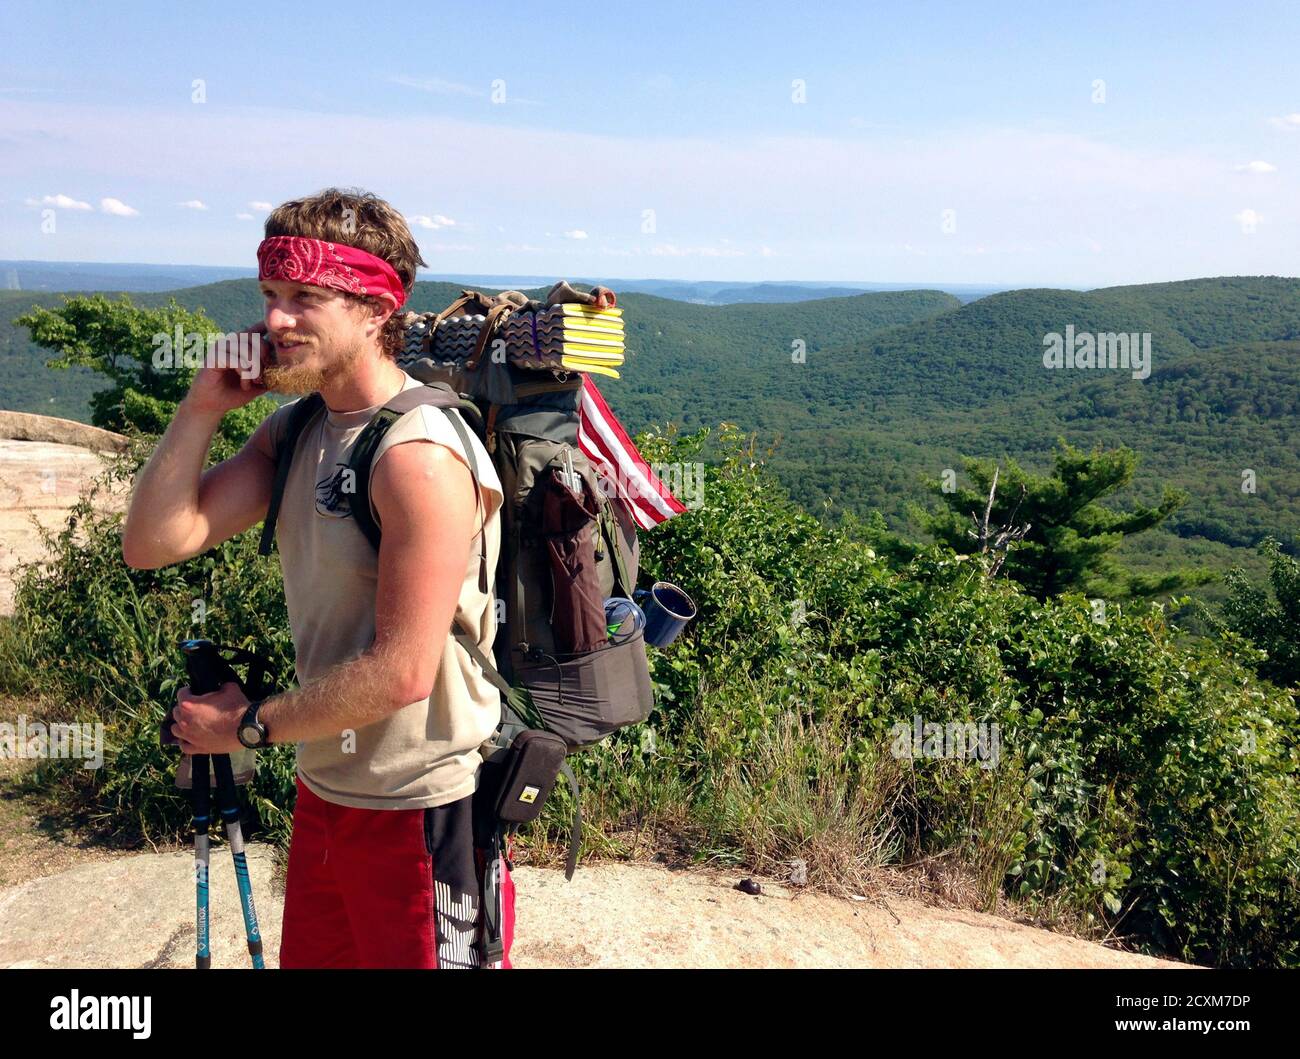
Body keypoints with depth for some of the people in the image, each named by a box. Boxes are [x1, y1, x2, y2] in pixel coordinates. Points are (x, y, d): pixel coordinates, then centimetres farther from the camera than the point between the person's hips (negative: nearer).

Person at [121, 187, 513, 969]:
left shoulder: (418, 456, -23)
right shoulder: (296, 432, 4)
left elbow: (401, 672, -25)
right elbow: (153, 543, -1)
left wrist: (249, 725, -12)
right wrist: (204, 405, -9)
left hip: (418, 813, -8)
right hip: (324, 789, 8)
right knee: (309, 958, 25)